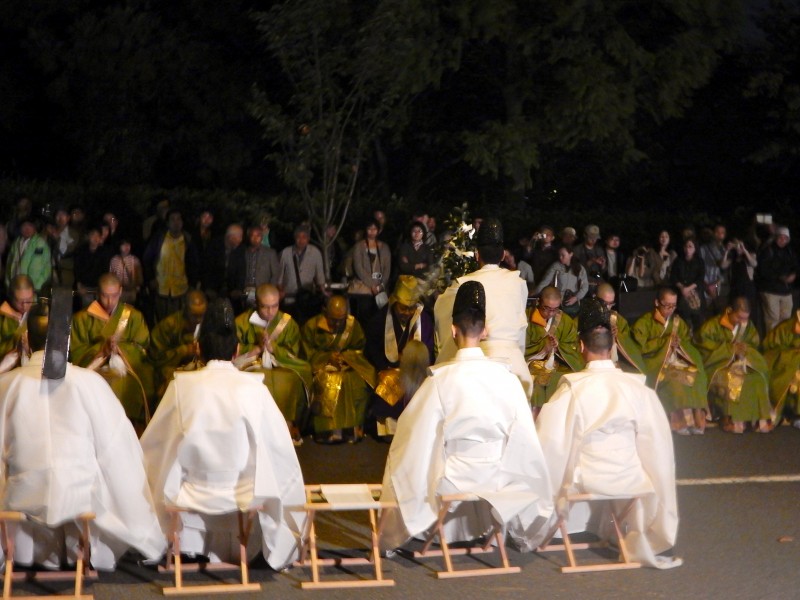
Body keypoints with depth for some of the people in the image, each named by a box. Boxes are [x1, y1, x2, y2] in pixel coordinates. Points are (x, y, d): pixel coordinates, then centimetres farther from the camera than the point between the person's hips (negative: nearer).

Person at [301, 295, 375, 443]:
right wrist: (327, 357, -17)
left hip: (347, 363, 2)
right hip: (320, 365, -2)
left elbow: (359, 350, 7)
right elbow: (307, 353, -2)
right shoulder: (312, 326, -5)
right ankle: (328, 430, -31)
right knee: (325, 385, -35)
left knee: (358, 383, -30)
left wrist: (345, 357, -14)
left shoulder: (354, 325, -1)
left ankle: (354, 428, -22)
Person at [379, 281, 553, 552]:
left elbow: (418, 437, -8)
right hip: (498, 479, 2)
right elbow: (523, 436, -2)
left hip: (454, 480, -2)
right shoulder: (506, 377, -9)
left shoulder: (440, 380, -14)